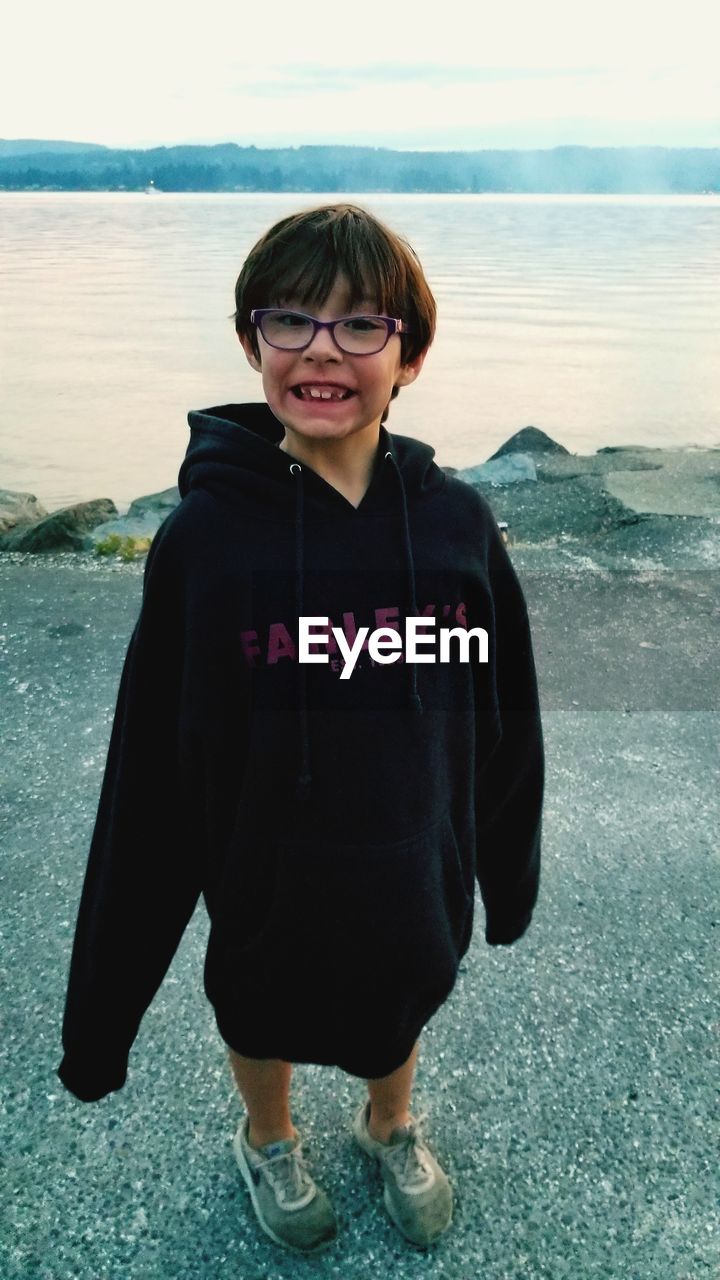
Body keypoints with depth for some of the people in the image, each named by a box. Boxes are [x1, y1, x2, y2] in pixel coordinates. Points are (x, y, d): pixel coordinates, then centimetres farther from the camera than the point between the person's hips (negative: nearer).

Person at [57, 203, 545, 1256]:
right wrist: (102, 1007, -9)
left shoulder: (458, 523, -14)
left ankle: (390, 1128, 62)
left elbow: (508, 724, -2)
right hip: (268, 883, -1)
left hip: (417, 881, 2)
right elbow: (149, 772, -14)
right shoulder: (205, 534, -19)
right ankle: (268, 1141, 60)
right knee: (263, 1019, 26)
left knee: (400, 1010, 28)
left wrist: (508, 875, 8)